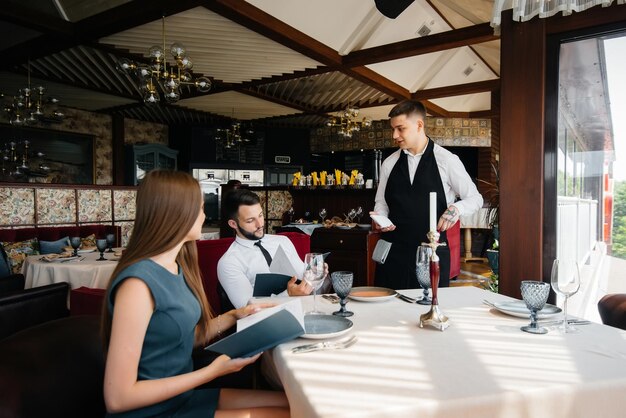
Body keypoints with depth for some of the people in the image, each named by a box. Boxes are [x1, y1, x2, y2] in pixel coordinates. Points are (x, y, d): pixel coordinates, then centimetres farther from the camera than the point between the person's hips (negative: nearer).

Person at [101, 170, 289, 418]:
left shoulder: (175, 267, 3)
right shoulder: (138, 282, -25)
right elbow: (118, 398, -24)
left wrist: (234, 316, 0)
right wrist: (213, 371, -21)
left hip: (183, 396, 8)